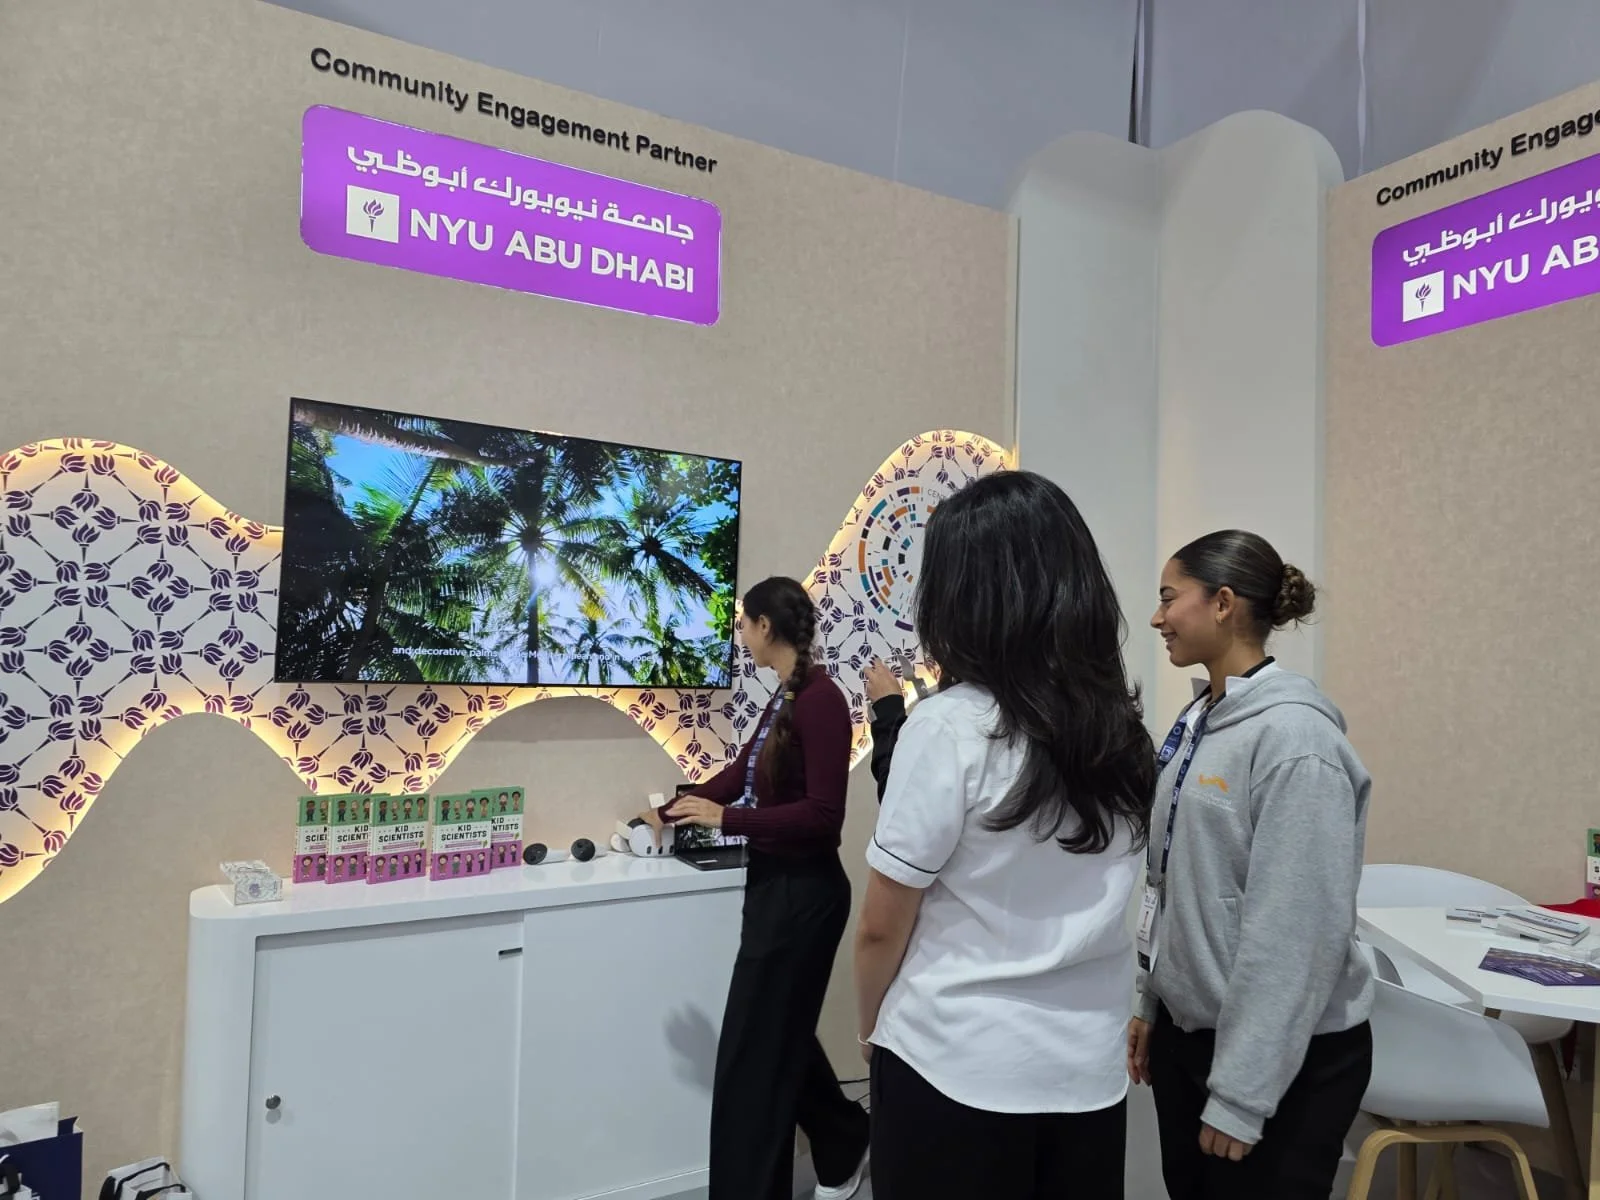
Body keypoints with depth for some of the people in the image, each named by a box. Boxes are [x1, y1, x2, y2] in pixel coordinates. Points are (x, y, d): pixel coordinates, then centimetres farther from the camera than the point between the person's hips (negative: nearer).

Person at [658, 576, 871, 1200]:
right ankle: (845, 1144, 45)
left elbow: (823, 815, -23)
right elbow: (742, 772, 19)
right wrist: (671, 810, 28)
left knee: (752, 1053, 2)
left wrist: (726, 819, -22)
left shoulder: (820, 698, -20)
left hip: (802, 893, -10)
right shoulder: (786, 696, 8)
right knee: (780, 1034, 23)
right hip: (775, 886, 10)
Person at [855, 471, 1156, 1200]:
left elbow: (881, 929, -11)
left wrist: (874, 1035, 6)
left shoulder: (952, 726, -19)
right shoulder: (1123, 728, -3)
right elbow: (1086, 907, 8)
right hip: (1091, 1070, 5)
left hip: (958, 1069, -5)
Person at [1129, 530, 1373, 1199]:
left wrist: (1241, 1095, -19)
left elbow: (1297, 931, -23)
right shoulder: (1199, 721, 4)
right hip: (1186, 1030, 8)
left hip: (1282, 1058, -8)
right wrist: (1151, 1003, 14)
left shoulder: (1295, 739, -22)